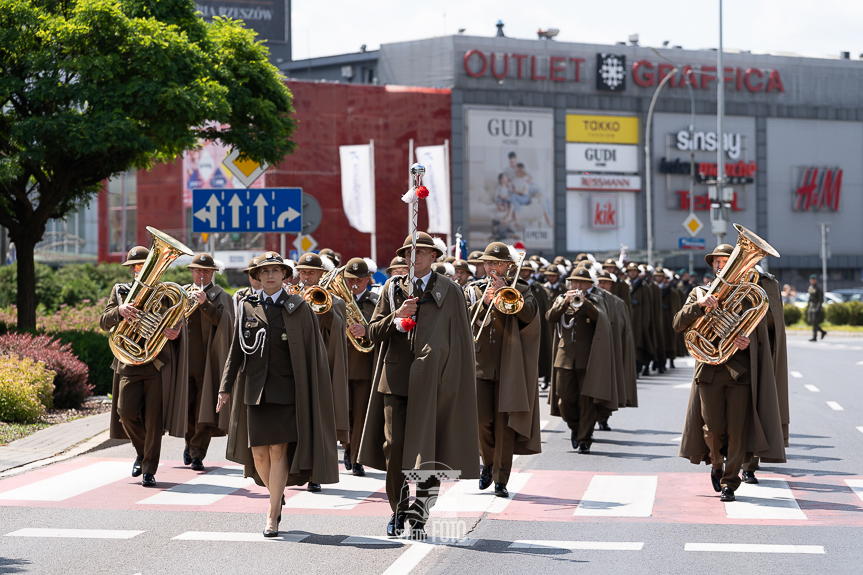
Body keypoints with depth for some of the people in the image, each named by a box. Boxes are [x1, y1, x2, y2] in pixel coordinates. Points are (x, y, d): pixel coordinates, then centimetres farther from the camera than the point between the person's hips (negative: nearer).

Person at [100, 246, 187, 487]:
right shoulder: (120, 291, 10)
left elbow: (178, 323, 8)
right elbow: (104, 322, 1)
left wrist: (175, 333, -17)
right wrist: (119, 311, -21)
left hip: (158, 364, -1)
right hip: (129, 364, 2)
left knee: (153, 420, -3)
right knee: (127, 413, -8)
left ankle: (149, 470, 5)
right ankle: (142, 453, 20)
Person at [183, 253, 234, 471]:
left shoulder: (220, 296, 5)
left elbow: (221, 320, -12)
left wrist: (205, 303, -23)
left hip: (208, 361, -3)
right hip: (184, 361, 3)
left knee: (204, 411, -4)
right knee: (185, 407, 4)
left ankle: (197, 453, -1)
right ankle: (190, 442, 27)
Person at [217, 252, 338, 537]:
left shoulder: (298, 307, 1)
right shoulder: (247, 306, 8)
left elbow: (312, 351, 0)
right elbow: (236, 350, 11)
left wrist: (312, 392, -4)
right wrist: (226, 387, 6)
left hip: (286, 389, -3)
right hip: (256, 388, 3)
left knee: (278, 450, -7)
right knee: (258, 452, 1)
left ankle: (272, 516, 0)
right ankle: (277, 495, 28)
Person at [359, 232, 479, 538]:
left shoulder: (449, 291, 5)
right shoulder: (392, 289, 11)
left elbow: (461, 340, 5)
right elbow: (374, 332, 9)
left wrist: (458, 382, 0)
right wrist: (397, 316, -10)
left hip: (433, 383, -2)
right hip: (396, 378, 2)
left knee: (427, 451, -4)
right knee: (394, 445, -4)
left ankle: (418, 516, 3)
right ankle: (399, 510, 11)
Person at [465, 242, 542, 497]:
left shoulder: (521, 290, 9)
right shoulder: (473, 291, 12)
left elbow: (530, 315, -11)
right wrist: (484, 302, -16)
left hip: (509, 367, -1)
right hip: (480, 364, 1)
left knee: (505, 424, -5)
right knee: (482, 419, -7)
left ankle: (501, 479, -1)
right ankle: (488, 462, 20)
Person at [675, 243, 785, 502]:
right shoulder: (700, 293, 11)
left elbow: (760, 334, 14)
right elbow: (678, 324, -2)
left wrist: (748, 344, -8)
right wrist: (699, 305, -19)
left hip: (740, 371, -1)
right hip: (709, 370, 1)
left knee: (736, 431, -5)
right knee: (713, 427, -3)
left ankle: (729, 483, 4)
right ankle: (716, 464, 27)